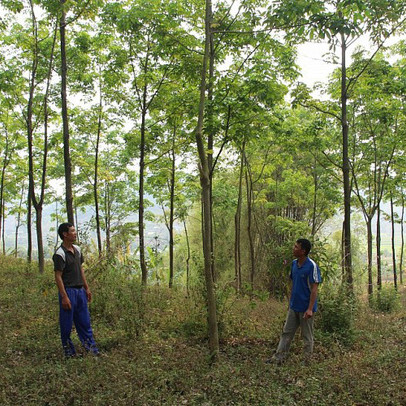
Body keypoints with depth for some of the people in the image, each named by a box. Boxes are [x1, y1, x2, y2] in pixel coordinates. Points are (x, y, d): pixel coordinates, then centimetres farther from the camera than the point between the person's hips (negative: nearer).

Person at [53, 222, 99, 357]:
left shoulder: (77, 249, 10)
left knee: (84, 321, 12)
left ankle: (91, 347, 19)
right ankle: (68, 350, 18)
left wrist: (87, 288, 16)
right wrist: (64, 297, -17)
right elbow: (58, 276, -15)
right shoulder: (60, 254, -15)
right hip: (68, 291, -7)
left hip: (80, 290, 7)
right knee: (66, 323, 5)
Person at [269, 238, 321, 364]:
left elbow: (314, 289, -18)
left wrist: (310, 309, -22)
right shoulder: (294, 264, 4)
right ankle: (278, 358, 16)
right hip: (293, 307, 7)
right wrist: (290, 301, 16)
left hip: (305, 308, -7)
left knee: (307, 336, 8)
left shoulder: (312, 266, -18)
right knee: (286, 332, 10)